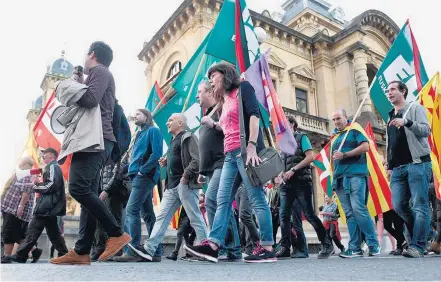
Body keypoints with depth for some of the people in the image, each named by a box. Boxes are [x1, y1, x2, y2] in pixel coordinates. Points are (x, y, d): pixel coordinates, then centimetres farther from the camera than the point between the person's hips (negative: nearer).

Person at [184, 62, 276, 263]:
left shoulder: (243, 88, 4)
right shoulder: (226, 101, 26)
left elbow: (254, 114, -11)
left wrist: (252, 145, -21)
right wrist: (213, 124, 21)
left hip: (246, 150, -9)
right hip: (230, 155, 9)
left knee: (256, 199, -9)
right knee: (223, 200, 0)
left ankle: (267, 248, -5)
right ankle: (213, 245, -1)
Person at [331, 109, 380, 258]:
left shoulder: (354, 130, 3)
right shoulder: (335, 136, 23)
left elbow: (365, 146, -11)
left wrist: (344, 154, -14)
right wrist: (334, 177, 16)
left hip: (355, 175, -7)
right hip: (340, 178, 7)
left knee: (358, 209, -13)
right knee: (349, 213, 4)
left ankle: (374, 245, -1)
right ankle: (355, 247, 7)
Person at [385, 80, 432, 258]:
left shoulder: (415, 108, 6)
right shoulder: (390, 117, 24)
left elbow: (426, 130, -9)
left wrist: (407, 122, -23)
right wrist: (389, 166, 16)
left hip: (417, 164, -6)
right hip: (398, 168, 6)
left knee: (419, 206, -8)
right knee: (399, 206, -1)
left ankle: (417, 247, -6)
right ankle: (426, 234, 17)